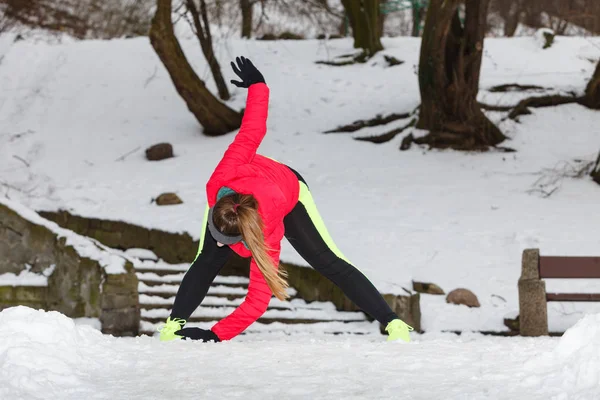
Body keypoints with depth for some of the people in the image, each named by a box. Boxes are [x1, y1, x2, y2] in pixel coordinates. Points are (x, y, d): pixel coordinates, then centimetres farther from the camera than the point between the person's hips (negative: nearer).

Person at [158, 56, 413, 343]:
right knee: (207, 261, -16)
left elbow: (258, 301, -42)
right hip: (230, 193, 3)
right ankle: (173, 325, -8)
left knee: (329, 263, -9)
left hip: (290, 191, -3)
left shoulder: (267, 236, -47)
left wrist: (215, 335, -46)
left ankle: (393, 324, -5)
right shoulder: (220, 181, -45)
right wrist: (257, 85, -19)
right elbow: (251, 131, -33)